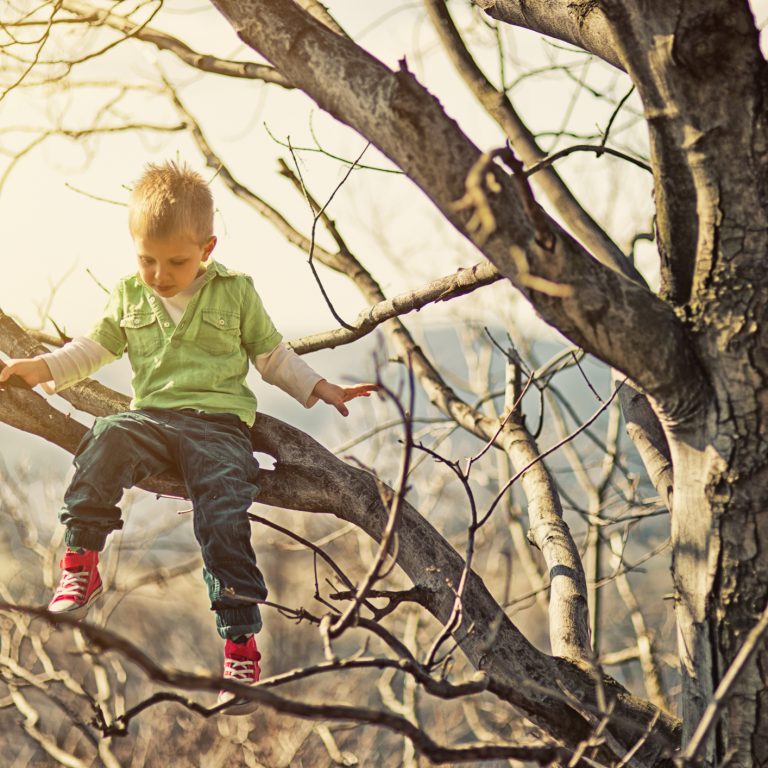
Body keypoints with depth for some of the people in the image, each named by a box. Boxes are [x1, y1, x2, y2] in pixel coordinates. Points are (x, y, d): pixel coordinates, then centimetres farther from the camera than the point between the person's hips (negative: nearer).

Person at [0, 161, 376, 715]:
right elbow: (95, 347, 24)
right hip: (153, 417, 2)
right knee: (108, 440, -32)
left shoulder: (235, 292, 8)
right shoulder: (130, 295, 14)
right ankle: (82, 565, -25)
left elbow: (272, 355, 17)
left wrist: (320, 389, 9)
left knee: (224, 520, -23)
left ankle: (241, 643, -18)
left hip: (220, 424, -2)